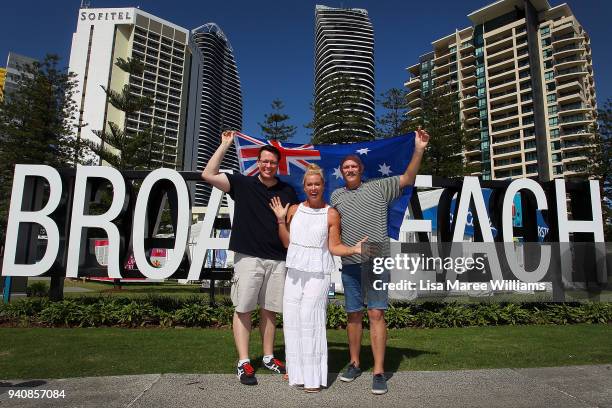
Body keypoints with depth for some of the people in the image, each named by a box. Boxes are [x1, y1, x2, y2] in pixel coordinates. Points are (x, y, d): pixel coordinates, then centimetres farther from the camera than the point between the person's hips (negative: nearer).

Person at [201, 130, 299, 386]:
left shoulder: (288, 191, 11)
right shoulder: (243, 184, 3)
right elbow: (208, 175, -7)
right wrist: (225, 145, -6)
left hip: (278, 259, 3)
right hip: (248, 257, -2)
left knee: (269, 310, 11)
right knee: (243, 309, -1)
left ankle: (268, 357, 23)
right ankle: (243, 362, 9)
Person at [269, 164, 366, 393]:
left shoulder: (331, 214, -1)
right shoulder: (294, 210, 10)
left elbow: (334, 247, -4)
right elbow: (286, 242, 10)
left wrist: (354, 249, -19)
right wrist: (280, 219, 1)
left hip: (317, 273, -4)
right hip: (294, 271, 5)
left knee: (310, 319, -9)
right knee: (291, 318, 6)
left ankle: (314, 376, 4)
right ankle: (297, 370, 24)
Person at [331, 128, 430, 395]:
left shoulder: (379, 187, 6)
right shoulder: (337, 195, 15)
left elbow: (407, 179, -1)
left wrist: (418, 150, -11)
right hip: (350, 263, 3)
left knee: (376, 314, -6)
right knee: (353, 314, 10)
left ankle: (379, 372, 0)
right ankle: (354, 364, 24)